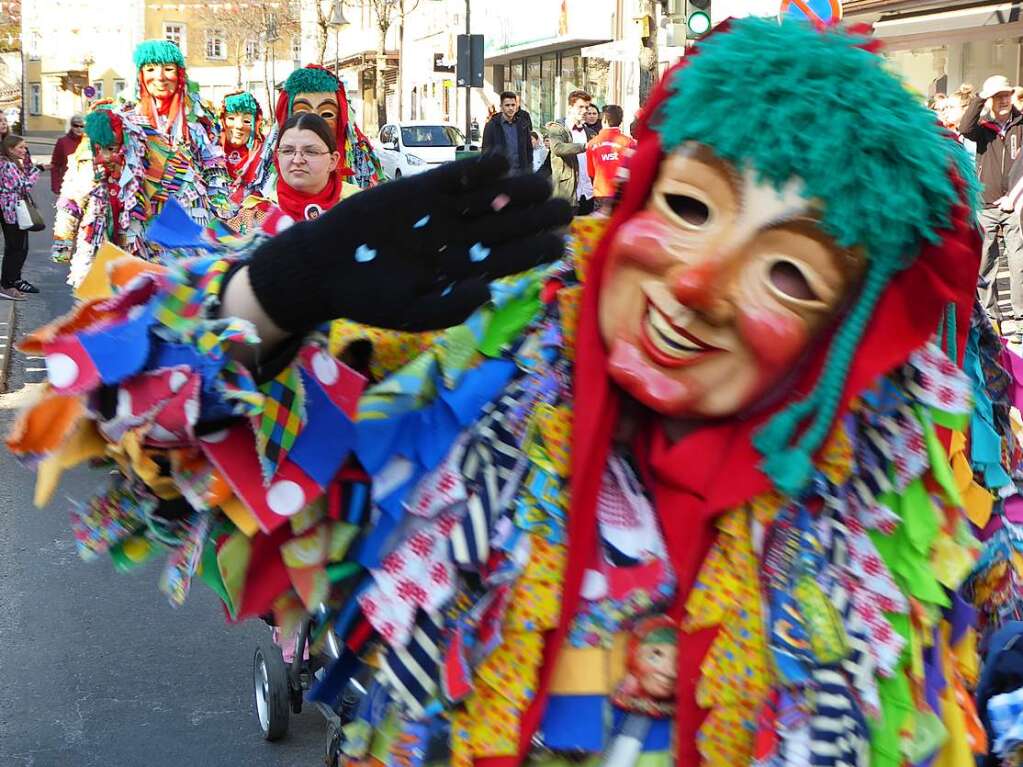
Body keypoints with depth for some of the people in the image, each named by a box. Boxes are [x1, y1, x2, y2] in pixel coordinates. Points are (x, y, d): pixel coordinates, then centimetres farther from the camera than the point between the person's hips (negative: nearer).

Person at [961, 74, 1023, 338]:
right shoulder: (983, 128, 7)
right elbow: (965, 128, -15)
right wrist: (980, 97, -17)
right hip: (986, 206, 2)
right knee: (984, 264, 4)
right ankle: (990, 319, 14)